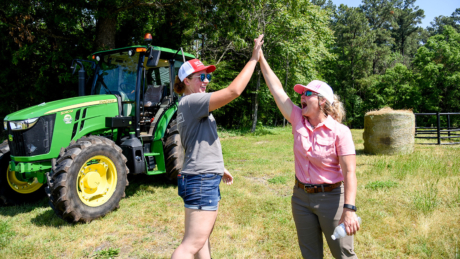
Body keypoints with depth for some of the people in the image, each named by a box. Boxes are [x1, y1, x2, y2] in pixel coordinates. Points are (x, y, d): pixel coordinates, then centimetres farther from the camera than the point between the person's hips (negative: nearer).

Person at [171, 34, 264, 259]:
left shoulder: (195, 107, 17)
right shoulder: (191, 102, -16)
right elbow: (234, 90, -24)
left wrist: (218, 168, 28)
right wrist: (254, 59, -17)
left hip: (205, 178, 11)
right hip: (201, 180, -11)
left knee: (203, 237, 20)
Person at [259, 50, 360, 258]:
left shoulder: (340, 131, -15)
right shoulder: (298, 120, -2)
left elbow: (349, 172, -19)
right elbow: (277, 89, -2)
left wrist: (349, 209, -27)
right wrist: (261, 58, -2)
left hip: (331, 197, -4)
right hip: (301, 197, 5)